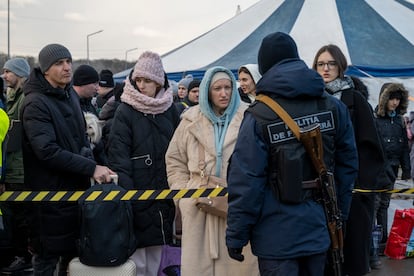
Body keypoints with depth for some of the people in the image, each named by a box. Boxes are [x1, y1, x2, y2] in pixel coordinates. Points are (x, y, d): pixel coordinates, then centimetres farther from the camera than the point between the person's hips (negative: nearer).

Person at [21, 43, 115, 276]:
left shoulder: (71, 95, 11)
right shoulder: (36, 103, -15)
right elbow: (48, 151, -23)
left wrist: (89, 161, -1)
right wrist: (91, 168, -23)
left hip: (77, 187, 8)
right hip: (50, 193, -8)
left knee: (74, 252, 17)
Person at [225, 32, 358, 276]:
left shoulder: (259, 116, -12)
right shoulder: (334, 107, 1)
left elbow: (245, 182, -13)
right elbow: (348, 166, 7)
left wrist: (236, 236, -5)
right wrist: (338, 217, 19)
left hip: (277, 236, -4)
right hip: (319, 230, 5)